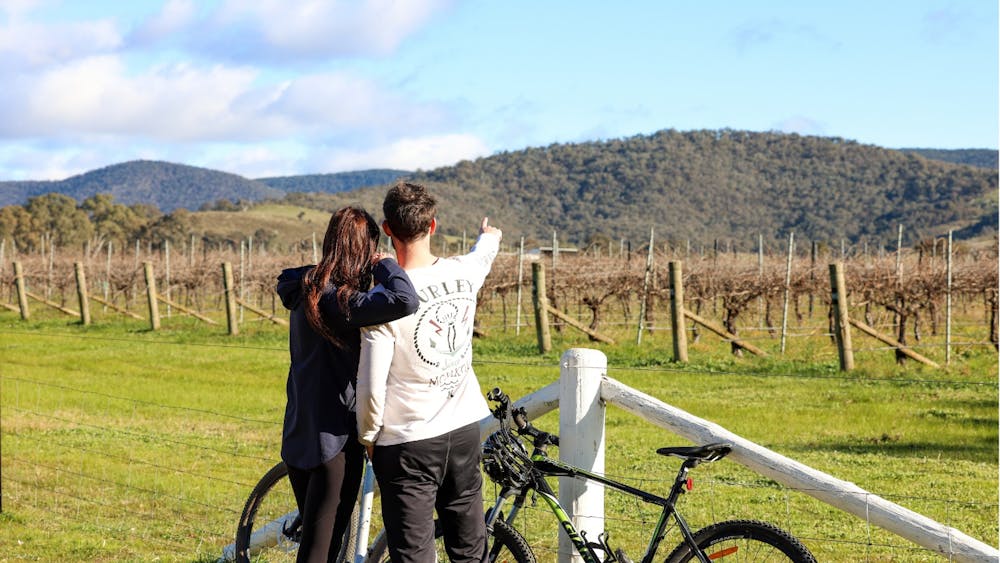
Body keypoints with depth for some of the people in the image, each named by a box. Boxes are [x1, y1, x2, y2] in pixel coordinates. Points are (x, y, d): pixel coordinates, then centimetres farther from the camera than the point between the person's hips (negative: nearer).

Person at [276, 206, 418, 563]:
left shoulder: (306, 289, 7)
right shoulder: (337, 300, -22)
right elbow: (405, 300, -35)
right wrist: (382, 263, -15)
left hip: (299, 436, 9)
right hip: (334, 439, -9)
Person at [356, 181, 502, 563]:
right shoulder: (463, 273, -3)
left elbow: (371, 386, -17)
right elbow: (483, 256, 25)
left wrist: (367, 436, 2)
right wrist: (489, 237, 49)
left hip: (407, 444, -5)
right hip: (465, 430, 5)